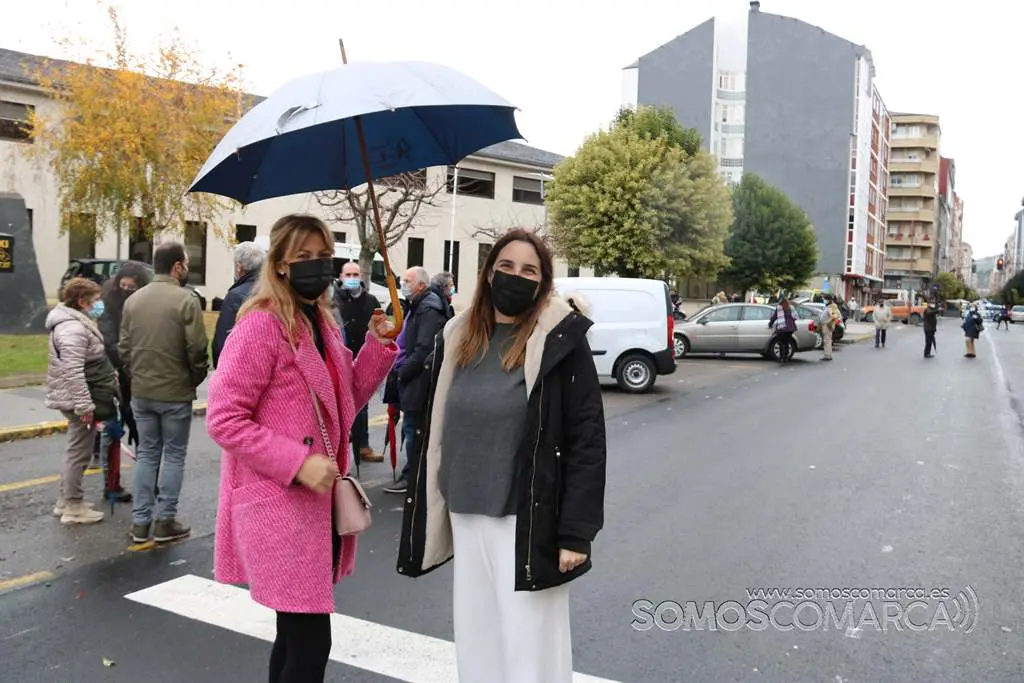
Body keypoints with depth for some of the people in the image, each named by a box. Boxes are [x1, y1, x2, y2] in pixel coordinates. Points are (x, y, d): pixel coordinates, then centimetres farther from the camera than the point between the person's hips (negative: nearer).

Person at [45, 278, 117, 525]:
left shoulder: (78, 322, 13)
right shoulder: (72, 328, -21)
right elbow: (73, 372, -27)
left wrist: (110, 379, 28)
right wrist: (84, 405, -28)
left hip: (78, 399, 11)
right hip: (77, 400, -11)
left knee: (76, 451, 19)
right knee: (79, 453, -1)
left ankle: (65, 501, 29)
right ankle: (73, 507, 8)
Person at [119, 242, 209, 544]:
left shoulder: (133, 299, 3)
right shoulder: (186, 300, -15)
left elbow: (123, 346, 5)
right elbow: (197, 349, -16)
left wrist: (137, 375, 15)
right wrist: (196, 378, 1)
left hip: (140, 392, 5)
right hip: (176, 392, -5)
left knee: (146, 454, 15)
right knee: (173, 455, 7)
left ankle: (140, 521, 17)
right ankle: (165, 521, 11)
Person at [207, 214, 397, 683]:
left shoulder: (322, 323, 10)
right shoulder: (261, 325, -15)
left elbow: (345, 402, 16)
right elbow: (223, 419, -18)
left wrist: (378, 347, 3)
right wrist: (297, 462, -24)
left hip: (318, 501, 8)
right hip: (278, 506, -8)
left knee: (297, 636, 20)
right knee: (310, 644, -5)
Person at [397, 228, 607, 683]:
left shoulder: (561, 340, -9)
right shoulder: (457, 338, 6)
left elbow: (587, 440, -11)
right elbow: (434, 429, 11)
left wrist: (576, 531, -14)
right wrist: (424, 512, 10)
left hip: (529, 520, -5)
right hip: (467, 517, 6)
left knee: (528, 644, 4)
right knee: (475, 637, 17)